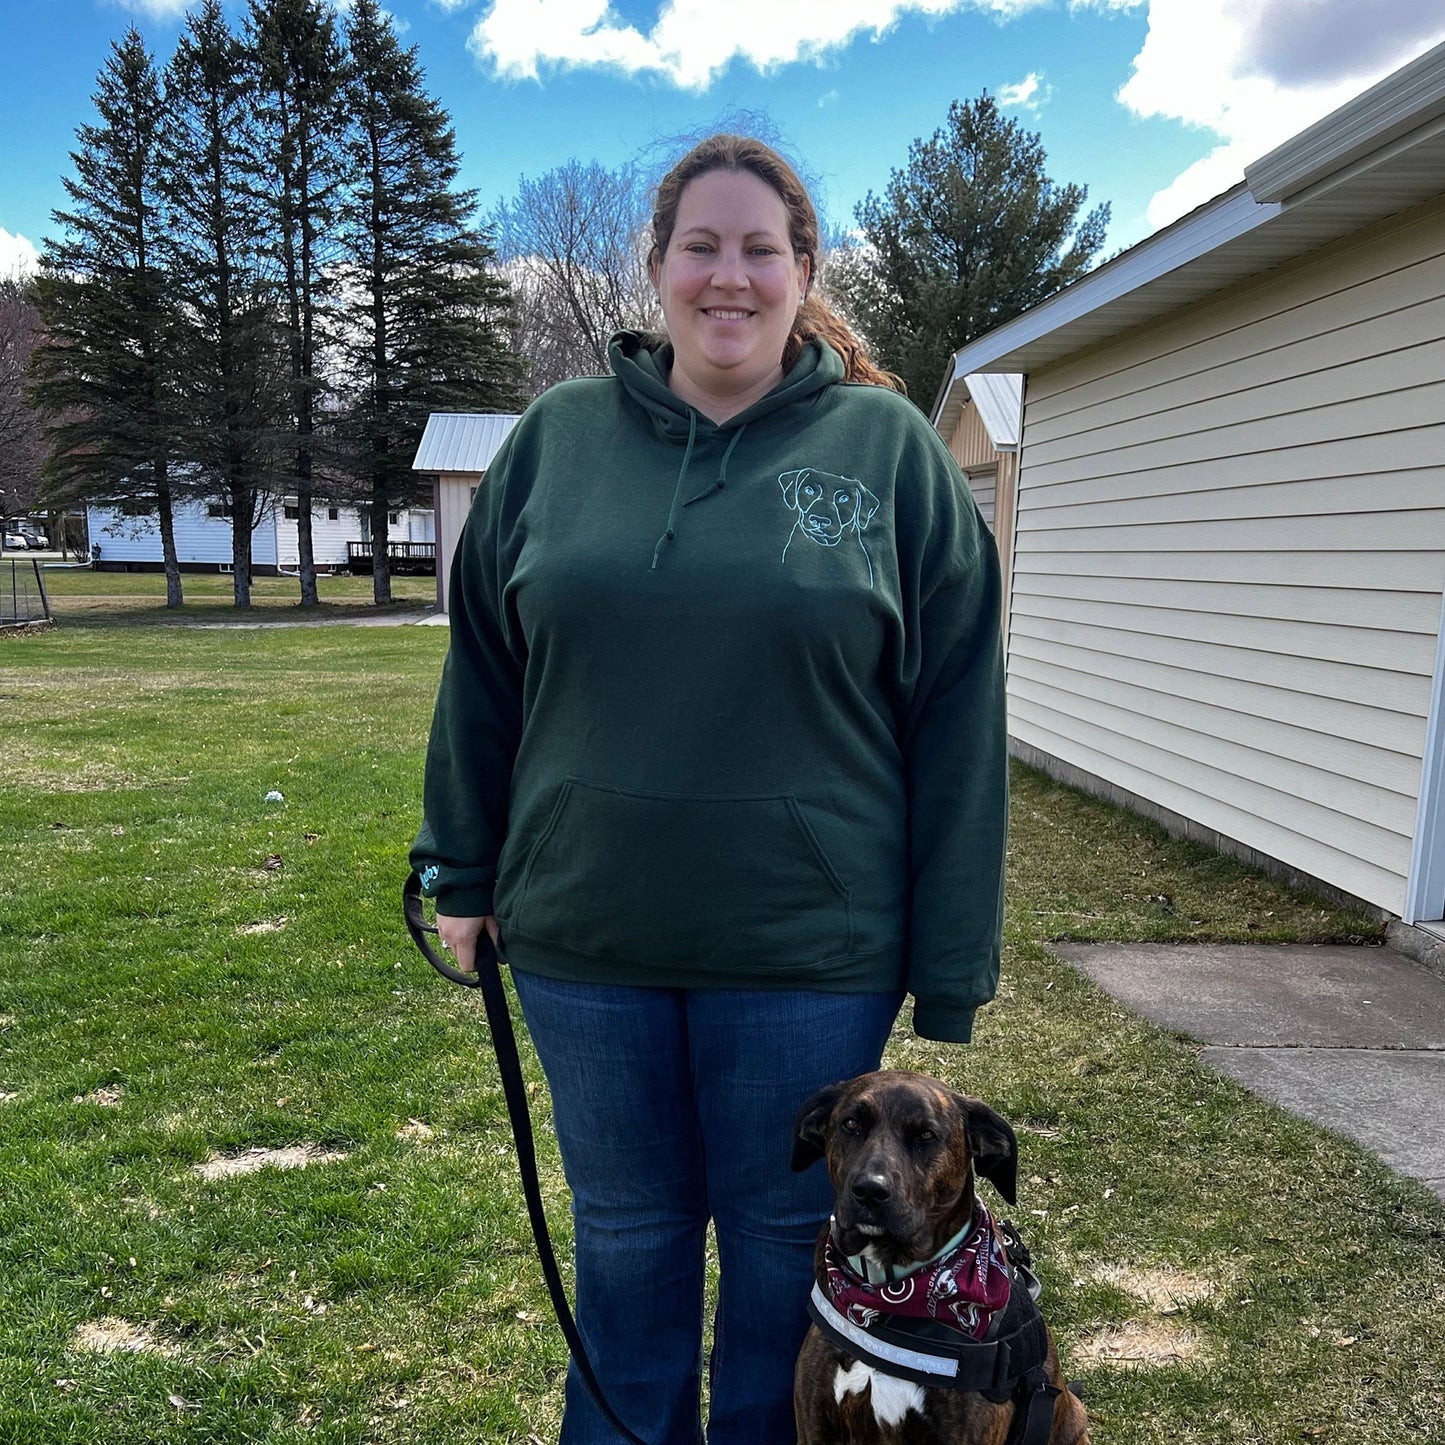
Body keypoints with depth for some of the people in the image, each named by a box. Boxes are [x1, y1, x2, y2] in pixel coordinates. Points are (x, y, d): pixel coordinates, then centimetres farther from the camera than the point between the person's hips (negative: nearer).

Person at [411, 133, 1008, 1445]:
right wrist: (465, 871, 9)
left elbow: (954, 716, -4)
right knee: (625, 1239, 20)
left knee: (784, 1243, 16)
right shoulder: (557, 435, 4)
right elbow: (484, 671, 10)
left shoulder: (889, 448, -2)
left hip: (809, 946, -2)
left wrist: (952, 962, -5)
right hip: (585, 937, 2)